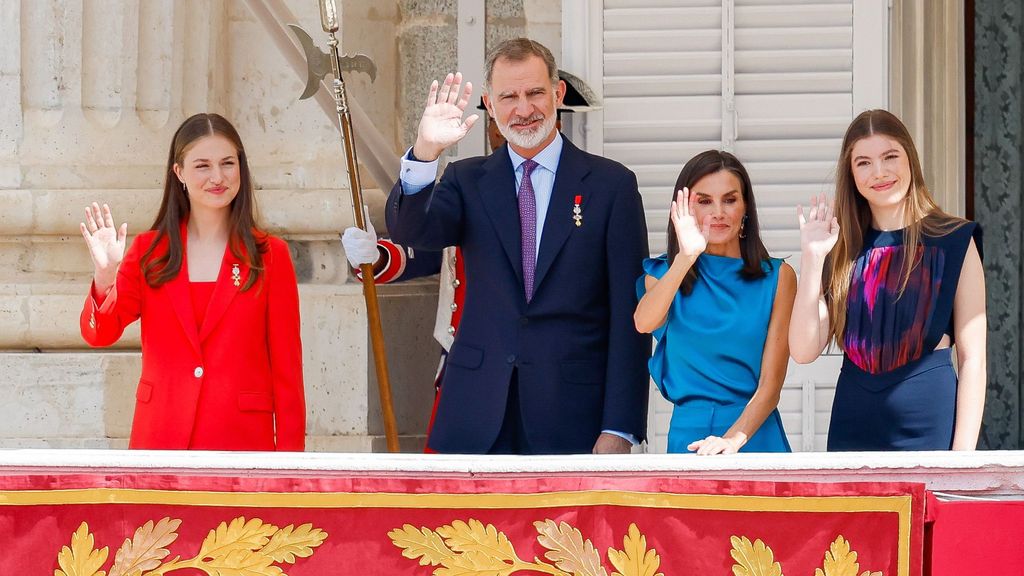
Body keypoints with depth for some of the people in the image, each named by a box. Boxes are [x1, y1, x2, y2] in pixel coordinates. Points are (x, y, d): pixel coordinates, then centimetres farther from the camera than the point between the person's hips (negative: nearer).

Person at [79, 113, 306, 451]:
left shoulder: (268, 255, 4)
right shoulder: (150, 251, 9)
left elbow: (287, 366, 2)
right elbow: (98, 333, -1)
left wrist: (290, 456, -4)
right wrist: (105, 276, -21)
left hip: (243, 443, -1)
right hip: (160, 440, 1)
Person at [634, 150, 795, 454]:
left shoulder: (777, 277, 7)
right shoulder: (664, 274, 10)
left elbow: (771, 383, -1)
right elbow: (644, 323, -14)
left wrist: (734, 438, -16)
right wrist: (685, 258, -26)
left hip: (755, 434, -1)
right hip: (689, 437, 1)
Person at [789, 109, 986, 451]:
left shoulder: (953, 241, -1)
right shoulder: (843, 250, 8)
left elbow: (972, 358, -5)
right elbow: (804, 351, -1)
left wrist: (963, 454, -12)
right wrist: (811, 256, -8)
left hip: (928, 422, -3)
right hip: (853, 427, 3)